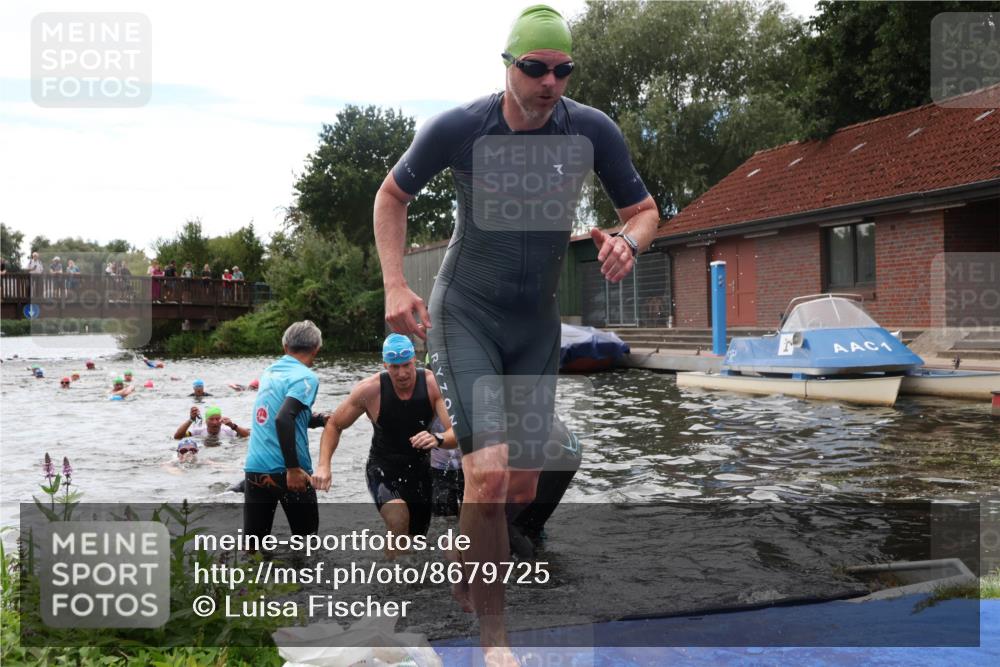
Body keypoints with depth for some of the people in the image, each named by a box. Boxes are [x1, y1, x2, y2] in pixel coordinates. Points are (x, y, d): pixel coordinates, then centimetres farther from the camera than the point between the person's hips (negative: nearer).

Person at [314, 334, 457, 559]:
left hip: (420, 468, 3)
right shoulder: (369, 390, -19)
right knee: (398, 521, -32)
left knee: (416, 536, 17)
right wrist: (323, 465, -20)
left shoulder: (433, 384, -20)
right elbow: (334, 425, -6)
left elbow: (456, 432, -29)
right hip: (383, 467, -2)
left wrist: (438, 440, -52)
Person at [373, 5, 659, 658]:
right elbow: (392, 196, 3)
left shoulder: (592, 131, -9)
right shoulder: (457, 128, -13)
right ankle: (494, 631, 0)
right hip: (463, 312, -3)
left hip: (537, 322, 3)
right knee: (489, 478, -19)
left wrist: (628, 241, -22)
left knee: (521, 490, 8)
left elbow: (645, 211, 3)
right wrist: (396, 287, -9)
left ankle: (466, 570, 41)